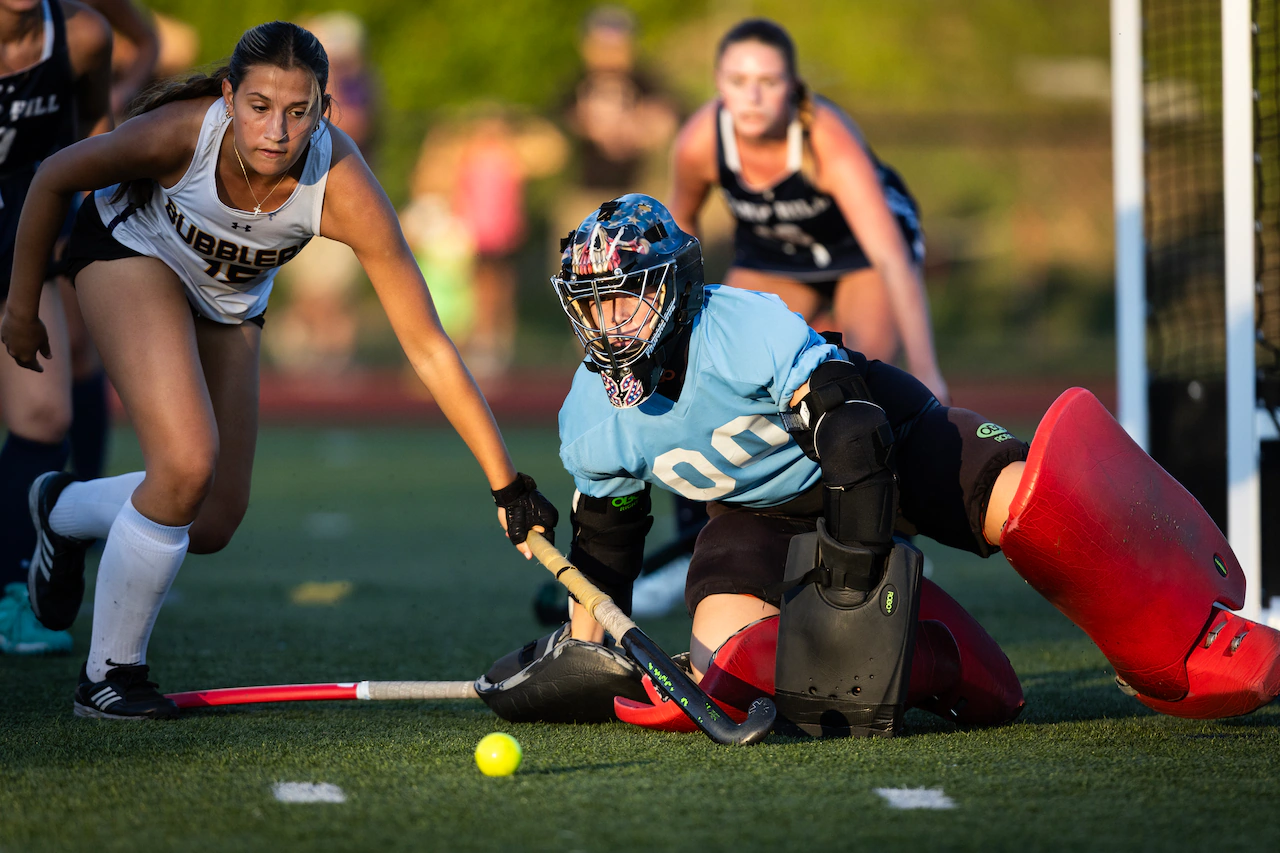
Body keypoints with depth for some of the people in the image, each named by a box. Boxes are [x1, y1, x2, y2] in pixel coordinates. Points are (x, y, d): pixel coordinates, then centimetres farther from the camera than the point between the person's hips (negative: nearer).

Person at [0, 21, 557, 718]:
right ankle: (108, 675, -5)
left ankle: (65, 509, 35)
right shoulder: (183, 133, -37)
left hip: (231, 300, 3)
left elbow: (429, 350, -30)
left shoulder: (342, 189, -35)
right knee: (188, 464, -24)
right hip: (131, 250, -3)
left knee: (212, 525, 4)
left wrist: (508, 484, -31)